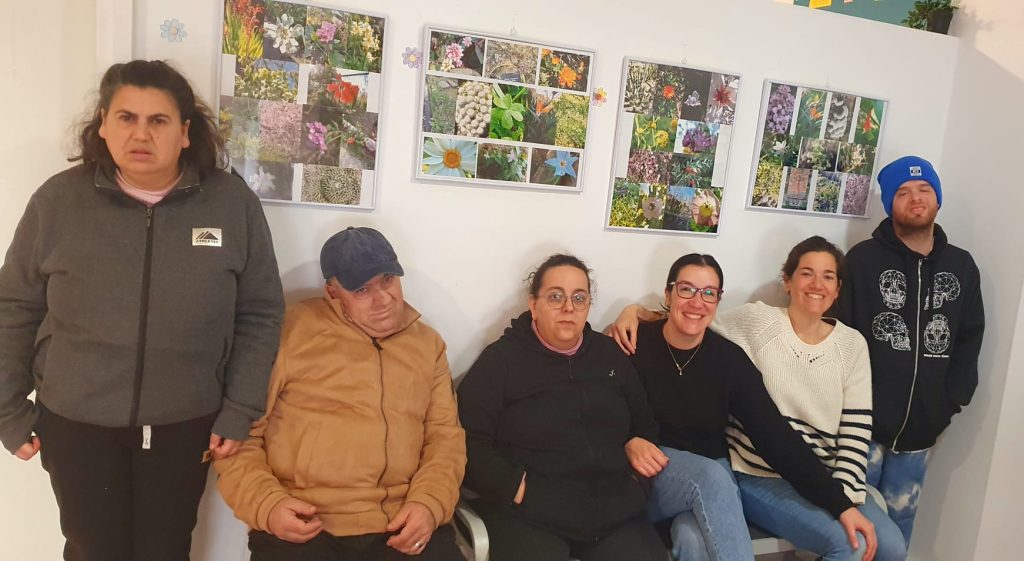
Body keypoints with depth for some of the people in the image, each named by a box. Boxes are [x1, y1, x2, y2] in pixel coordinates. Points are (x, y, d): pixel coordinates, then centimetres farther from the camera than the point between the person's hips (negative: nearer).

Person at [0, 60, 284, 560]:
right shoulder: (58, 200, -7)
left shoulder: (233, 203, -9)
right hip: (76, 424, 1)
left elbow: (259, 314, -3)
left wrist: (239, 410, -6)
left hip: (185, 425, 0)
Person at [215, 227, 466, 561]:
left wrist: (429, 503, -5)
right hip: (301, 529, -2)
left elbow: (446, 436, 11)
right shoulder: (291, 330, 0)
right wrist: (266, 504, -11)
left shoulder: (428, 343, 12)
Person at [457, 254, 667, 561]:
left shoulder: (608, 353, 15)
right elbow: (468, 442, -8)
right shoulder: (500, 359, -1)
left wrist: (639, 450, 8)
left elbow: (643, 423, 27)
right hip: (529, 517, -4)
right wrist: (516, 487, -16)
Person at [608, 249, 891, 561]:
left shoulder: (730, 359, -3)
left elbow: (776, 436, -6)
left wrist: (841, 503, -11)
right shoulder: (635, 344, -10)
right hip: (651, 478, -2)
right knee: (711, 475, -33)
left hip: (712, 483, 3)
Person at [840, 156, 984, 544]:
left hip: (919, 427, 4)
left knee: (899, 518, 16)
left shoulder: (962, 266, 9)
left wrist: (952, 400, 0)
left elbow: (970, 339, 11)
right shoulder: (863, 259, -5)